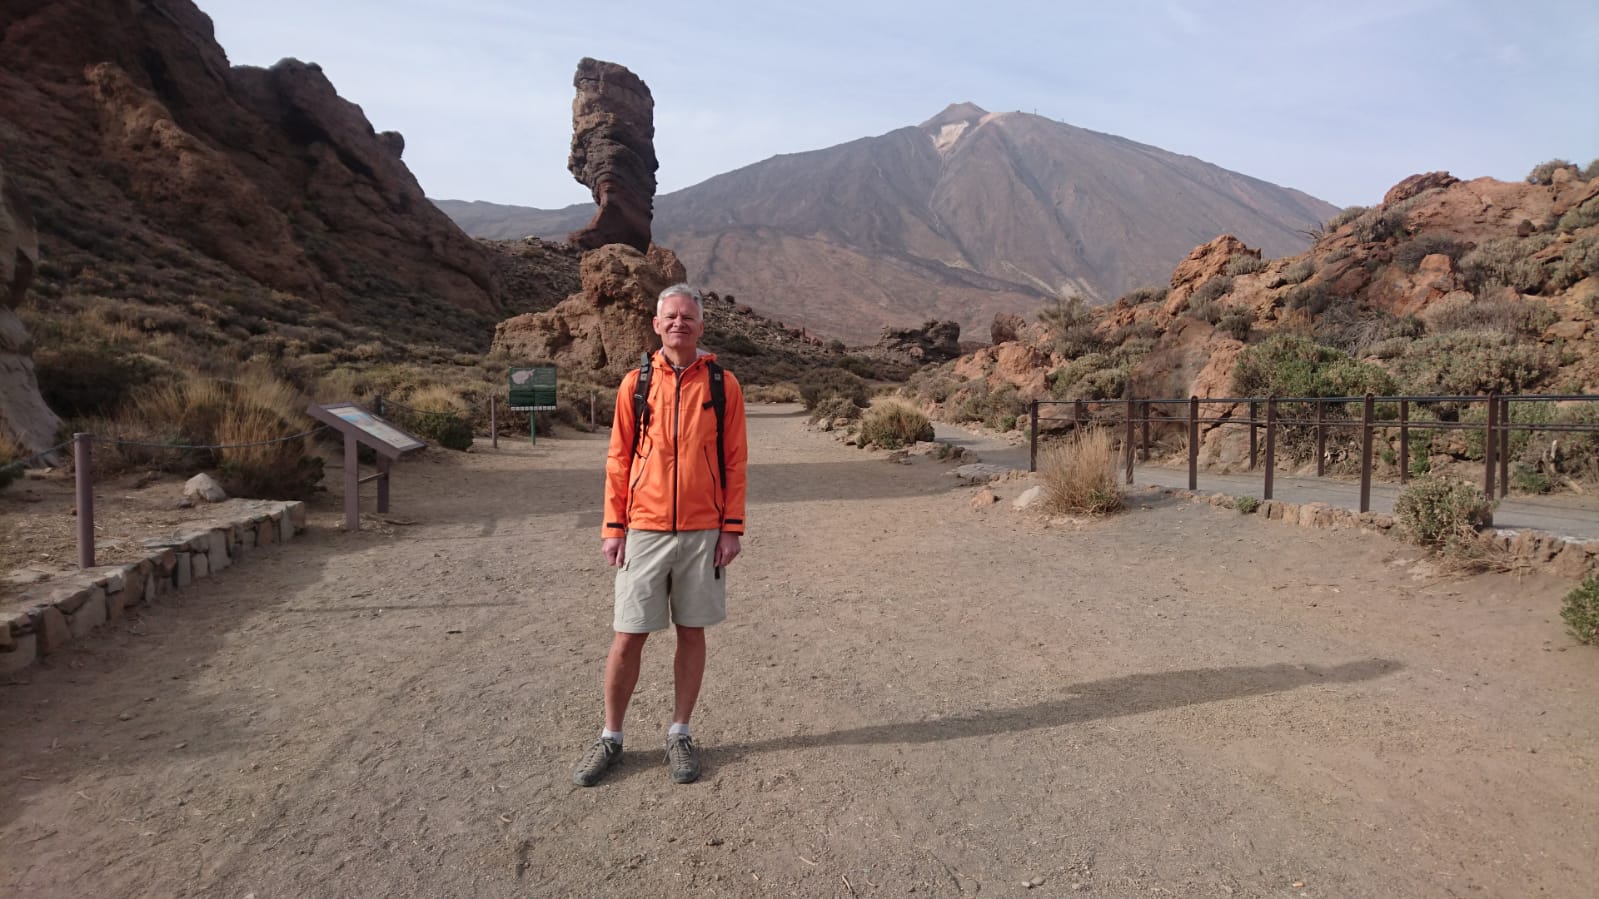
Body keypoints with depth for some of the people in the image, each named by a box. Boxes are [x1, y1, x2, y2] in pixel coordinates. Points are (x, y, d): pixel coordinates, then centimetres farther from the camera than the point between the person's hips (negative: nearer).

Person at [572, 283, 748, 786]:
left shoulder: (723, 385, 1)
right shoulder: (635, 383, 3)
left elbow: (734, 461, 1)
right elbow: (618, 459, 4)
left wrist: (732, 528, -3)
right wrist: (613, 528, -1)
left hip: (704, 532, 0)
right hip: (644, 531, 0)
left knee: (692, 632, 9)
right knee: (628, 636, 5)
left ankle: (680, 734, 25)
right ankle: (611, 737, 23)